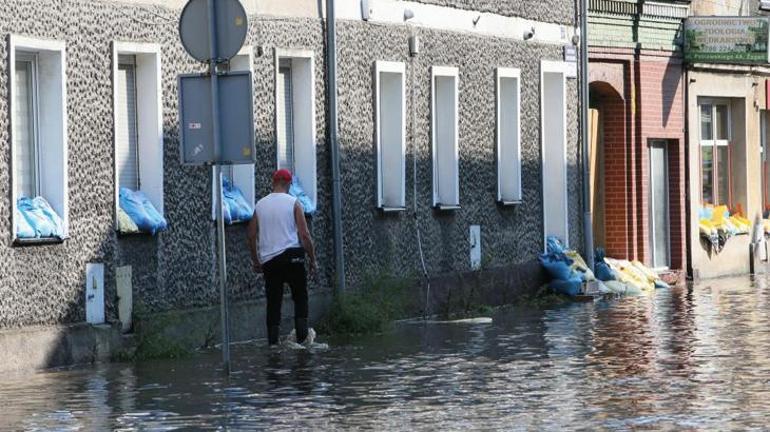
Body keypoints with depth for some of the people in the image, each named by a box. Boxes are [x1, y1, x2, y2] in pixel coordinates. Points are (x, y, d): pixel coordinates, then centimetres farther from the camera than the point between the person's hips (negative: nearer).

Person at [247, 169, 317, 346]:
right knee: (300, 296, 8)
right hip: (292, 256, -3)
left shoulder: (260, 205, 8)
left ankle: (273, 340, 2)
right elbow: (304, 235, -6)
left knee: (273, 301, 7)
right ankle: (301, 334, -5)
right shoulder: (293, 203, -2)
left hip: (268, 260, 3)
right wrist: (313, 260, 2)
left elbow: (252, 236, 11)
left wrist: (256, 261, 21)